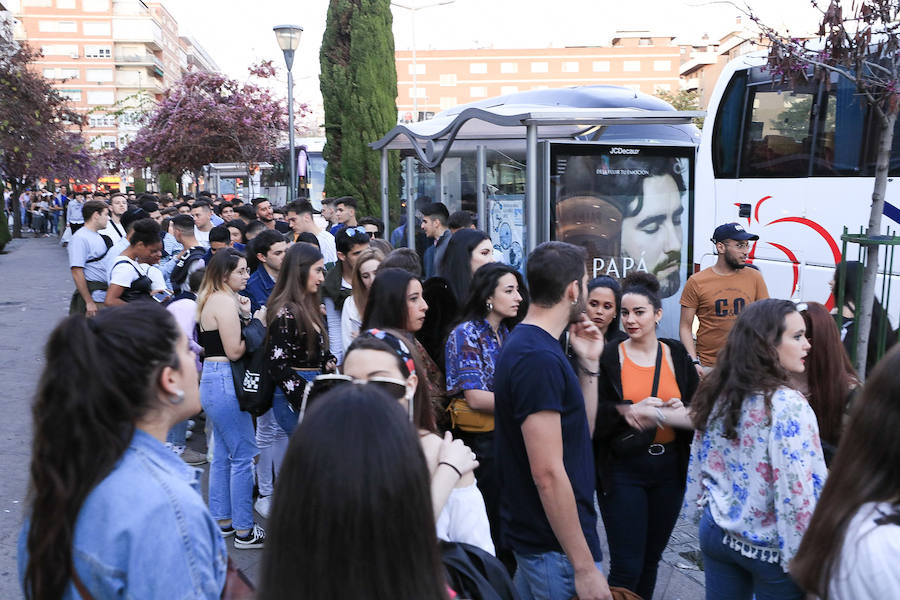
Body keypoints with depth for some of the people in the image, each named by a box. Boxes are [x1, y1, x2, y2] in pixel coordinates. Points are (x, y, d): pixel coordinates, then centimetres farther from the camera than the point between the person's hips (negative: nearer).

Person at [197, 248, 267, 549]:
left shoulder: (211, 300, 16)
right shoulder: (225, 302, -15)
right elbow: (234, 351, -17)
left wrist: (244, 316, 6)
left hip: (211, 378, 11)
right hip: (224, 380, -11)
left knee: (223, 454, 17)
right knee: (244, 455, -5)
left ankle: (222, 520, 27)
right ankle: (244, 530, 1)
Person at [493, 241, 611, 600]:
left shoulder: (526, 343, 8)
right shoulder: (539, 358, -22)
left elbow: (579, 433, 13)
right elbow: (547, 473, -26)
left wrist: (588, 365, 4)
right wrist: (584, 567, -22)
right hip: (557, 549, -10)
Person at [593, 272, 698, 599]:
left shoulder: (677, 355, 4)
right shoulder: (608, 356, -5)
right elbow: (593, 417, -10)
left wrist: (682, 412, -16)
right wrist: (627, 412, -25)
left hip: (669, 467, 4)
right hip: (622, 470, -3)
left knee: (651, 558, 15)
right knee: (627, 566, -4)